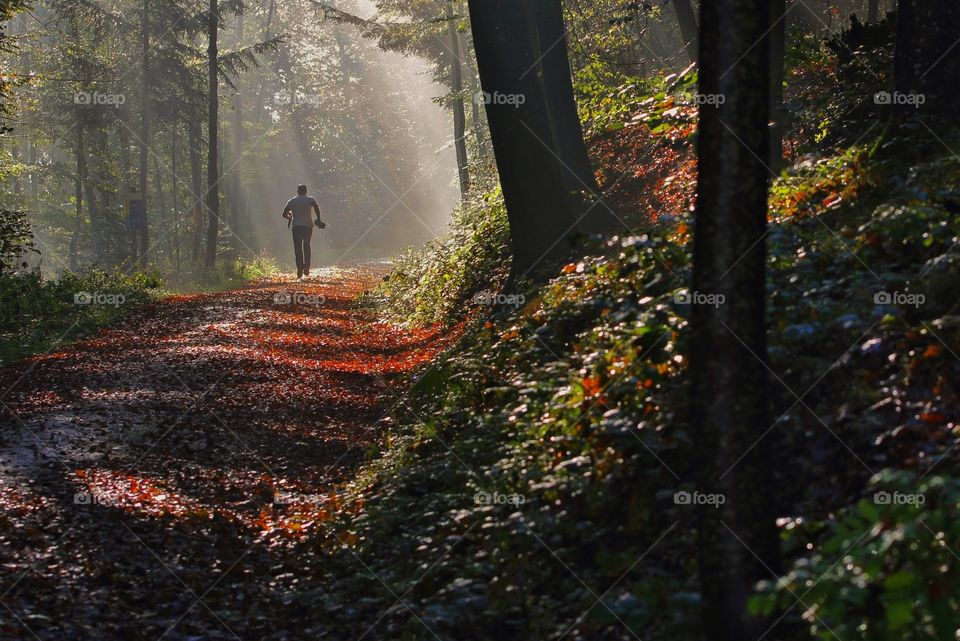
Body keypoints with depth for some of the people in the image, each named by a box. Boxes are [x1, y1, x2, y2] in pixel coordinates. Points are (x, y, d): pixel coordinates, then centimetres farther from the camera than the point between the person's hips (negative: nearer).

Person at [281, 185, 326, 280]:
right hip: (307, 226, 0)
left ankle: (299, 273, -12)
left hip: (296, 226, 0)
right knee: (306, 247, 16)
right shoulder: (310, 200, 4)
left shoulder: (291, 201, 11)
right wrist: (318, 219, -7)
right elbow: (316, 207, -16)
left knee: (298, 249, -1)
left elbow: (284, 214, 13)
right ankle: (306, 272, 14)